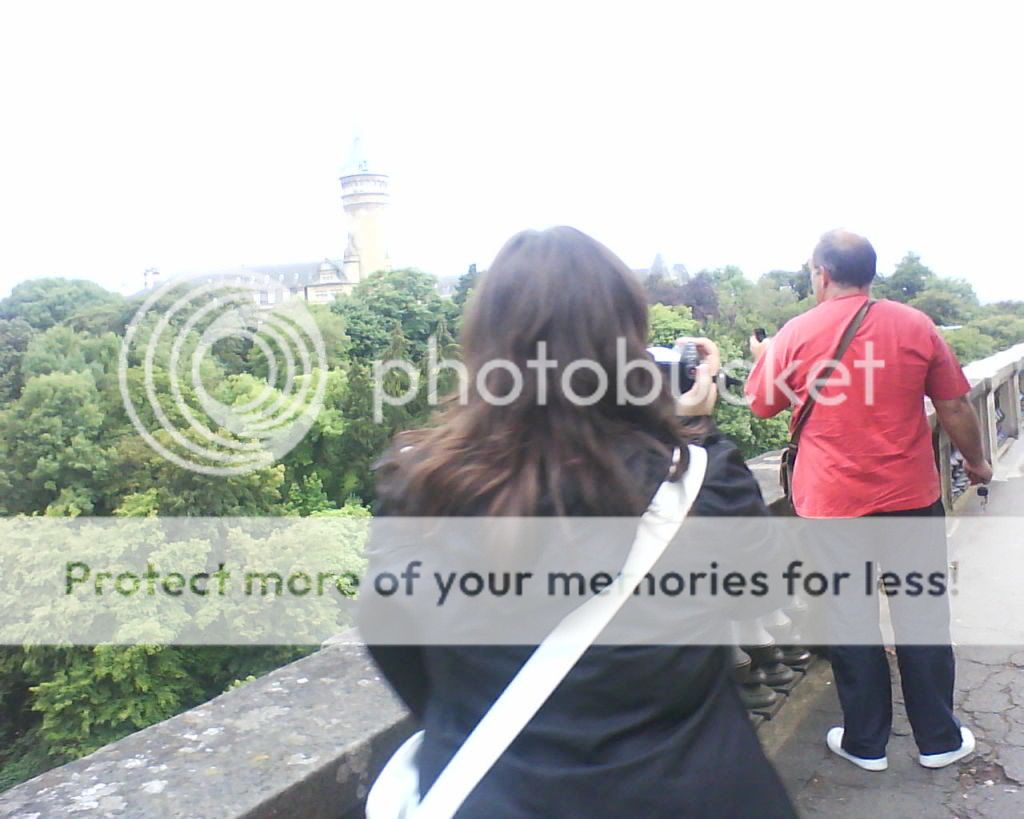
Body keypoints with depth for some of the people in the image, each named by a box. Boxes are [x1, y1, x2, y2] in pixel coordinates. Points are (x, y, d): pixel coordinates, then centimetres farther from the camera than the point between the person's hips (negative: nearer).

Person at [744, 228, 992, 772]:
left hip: (831, 506, -1)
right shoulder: (914, 325, -2)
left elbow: (762, 406, 5)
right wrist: (975, 461, 19)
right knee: (922, 618, 14)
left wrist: (761, 359, 24)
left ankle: (865, 743, 24)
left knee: (851, 623, 10)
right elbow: (954, 407, 2)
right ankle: (939, 740, 27)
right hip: (911, 500, 2)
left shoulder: (796, 335, -6)